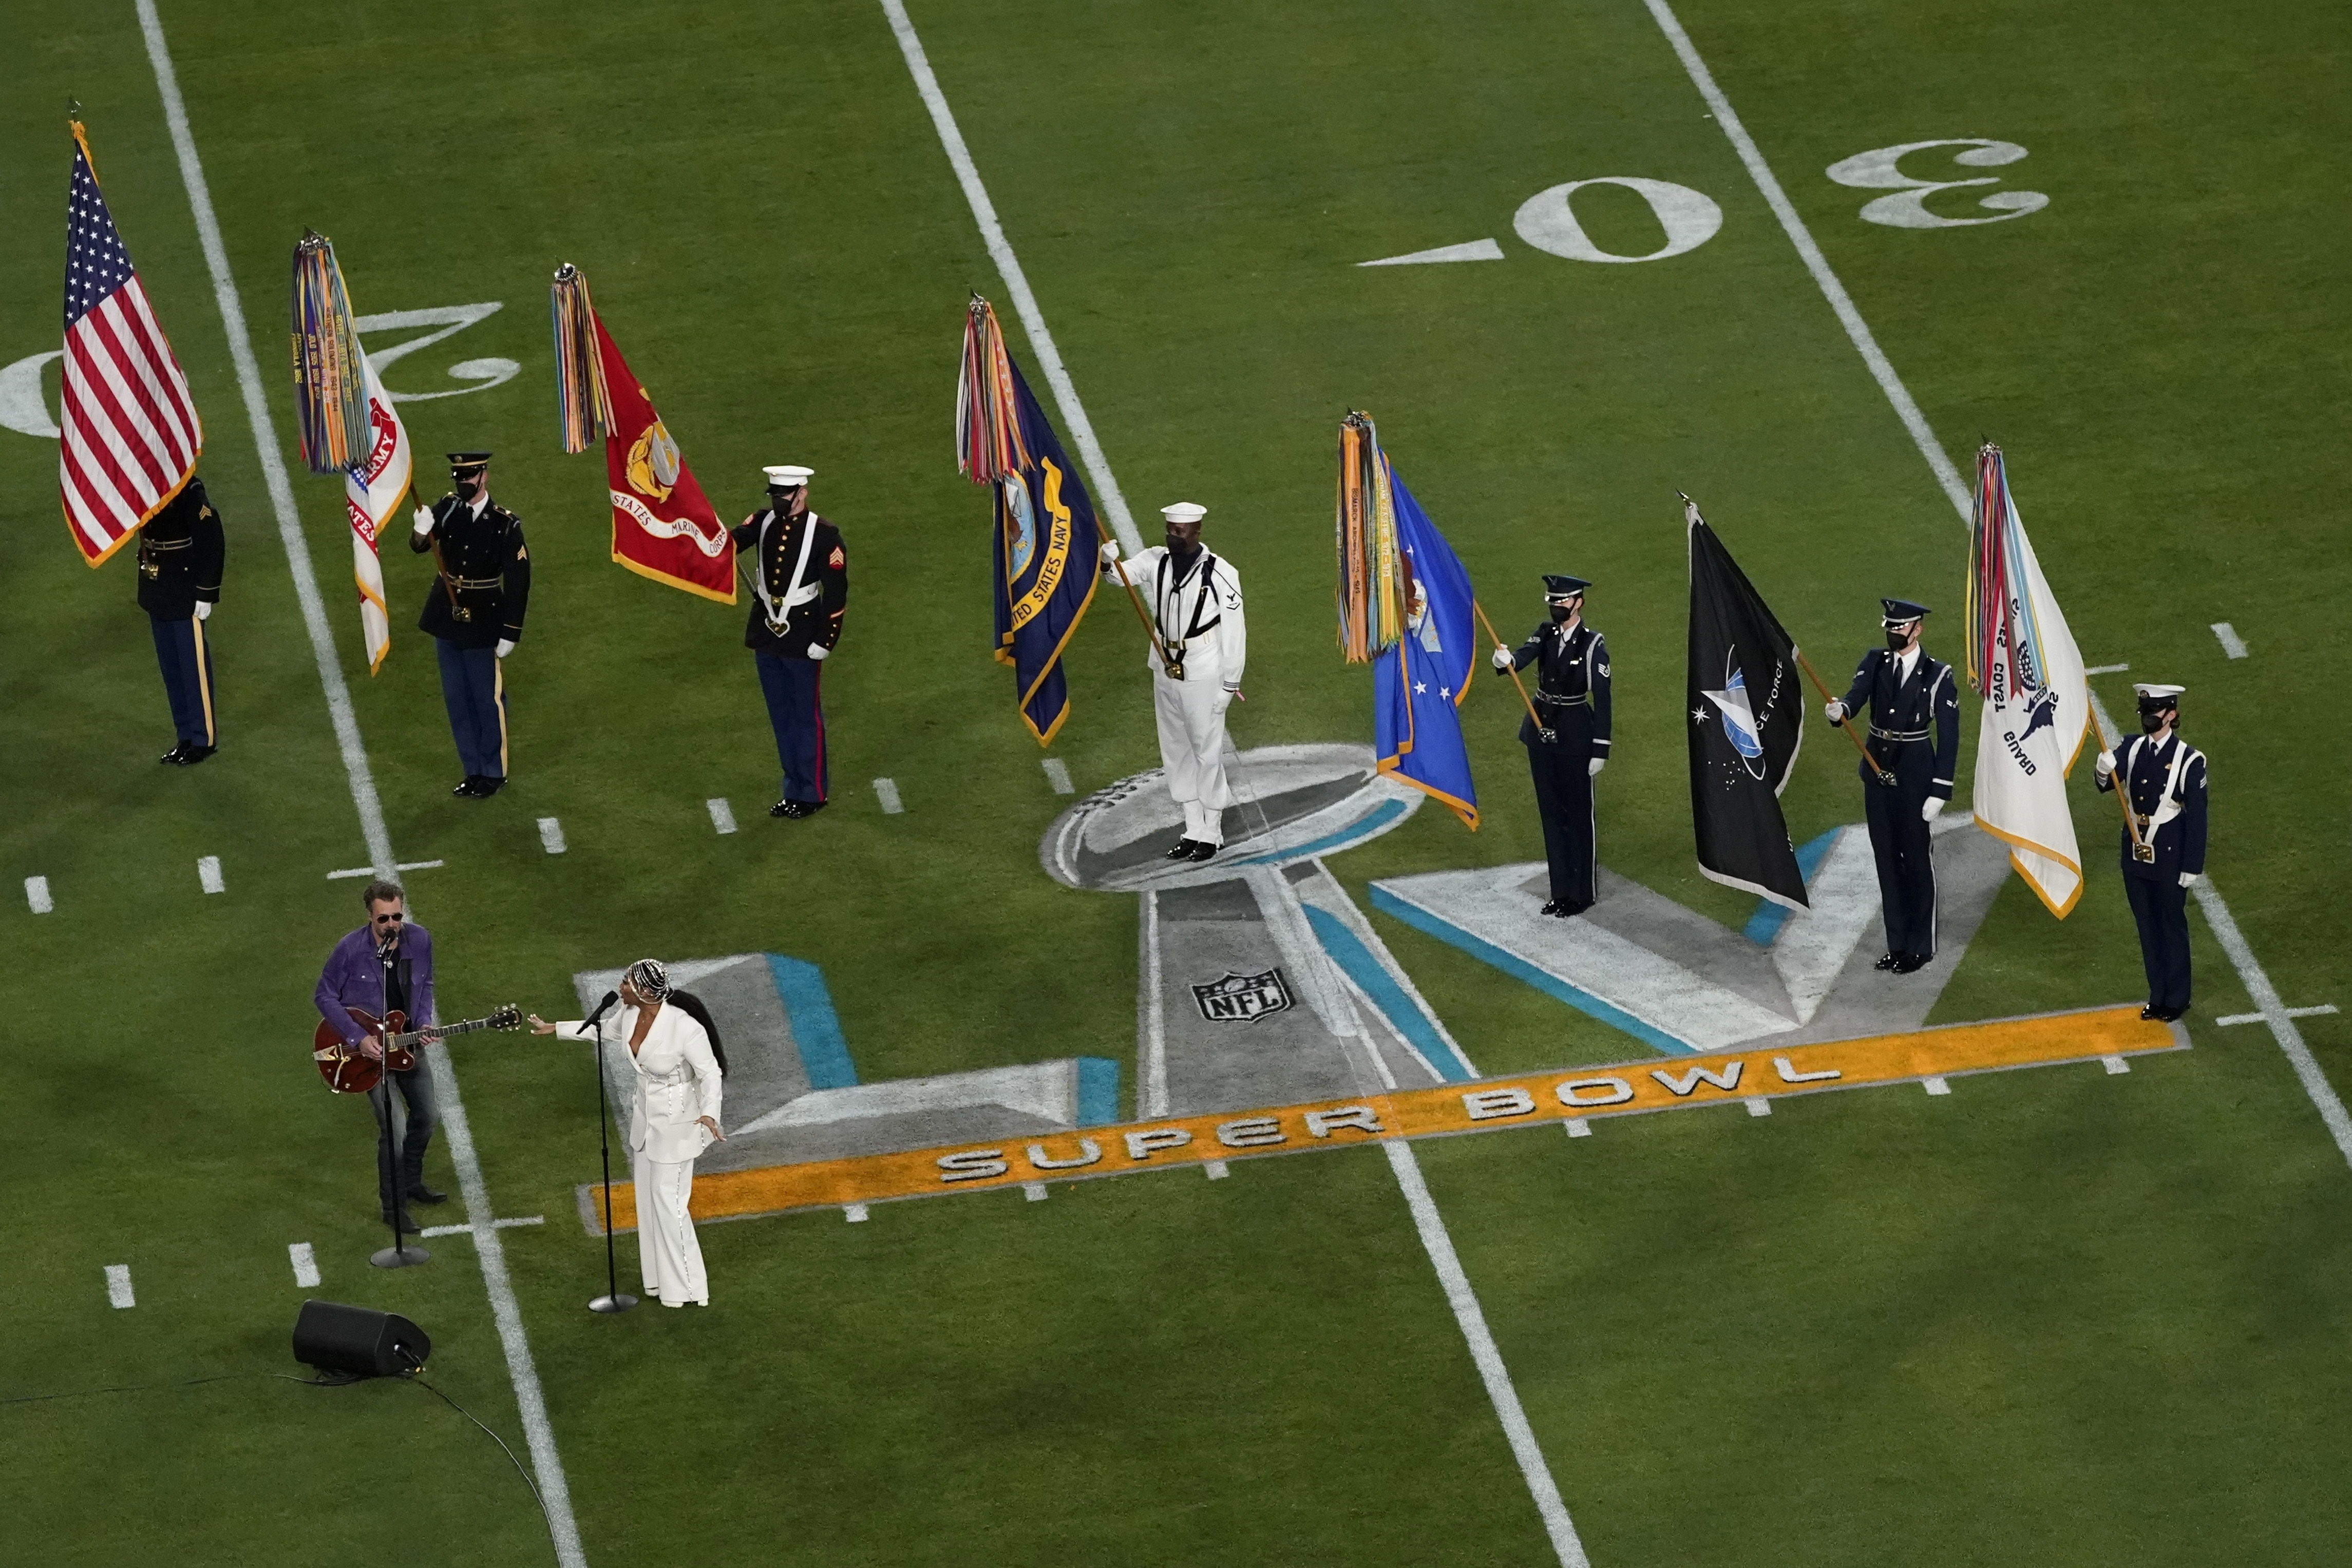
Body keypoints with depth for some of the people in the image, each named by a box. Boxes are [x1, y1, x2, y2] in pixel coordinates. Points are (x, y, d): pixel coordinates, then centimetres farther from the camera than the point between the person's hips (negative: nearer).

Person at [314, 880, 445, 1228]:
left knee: (427, 1117, 18)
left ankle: (411, 1183, 43)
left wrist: (423, 1023, -10)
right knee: (394, 1130, -10)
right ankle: (393, 1207, 7)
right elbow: (326, 997, -12)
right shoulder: (351, 949, -23)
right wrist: (359, 1037, -20)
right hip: (371, 1051, -6)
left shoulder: (420, 940, -10)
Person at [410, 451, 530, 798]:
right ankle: (473, 771, 24)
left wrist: (510, 633, -10)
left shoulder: (505, 524, -12)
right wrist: (421, 532, -37)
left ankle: (494, 772, 18)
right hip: (447, 619, 4)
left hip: (483, 623, -4)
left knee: (488, 700, 4)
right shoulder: (447, 509, -2)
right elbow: (419, 546, -13)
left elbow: (518, 581, -9)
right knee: (457, 700, 12)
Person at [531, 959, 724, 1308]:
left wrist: (709, 1114, -39)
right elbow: (602, 1030, 17)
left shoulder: (684, 1028, -28)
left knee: (668, 1202, -3)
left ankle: (687, 1288, 9)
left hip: (675, 1125, -8)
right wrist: (554, 1029, 27)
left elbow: (710, 1073, -22)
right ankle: (660, 1280, 28)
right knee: (648, 1200, 15)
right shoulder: (631, 1015, -5)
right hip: (645, 1118, 8)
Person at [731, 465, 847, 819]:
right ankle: (794, 790, 25)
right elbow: (734, 540, -13)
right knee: (781, 717, 14)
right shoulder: (764, 522, 3)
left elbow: (836, 591, -11)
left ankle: (813, 794, 16)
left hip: (802, 639, -5)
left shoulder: (823, 535, -11)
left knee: (807, 718, 5)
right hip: (767, 632, 5)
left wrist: (826, 640, -13)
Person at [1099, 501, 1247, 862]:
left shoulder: (1220, 573, -13)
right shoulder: (1155, 562, 2)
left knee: (1207, 753, 3)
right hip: (1165, 671, 6)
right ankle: (1193, 830, 25)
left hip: (1203, 675, -6)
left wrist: (1230, 684, -10)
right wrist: (1109, 562, -36)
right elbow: (1124, 573, -12)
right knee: (1176, 752, 13)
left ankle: (1212, 834, 14)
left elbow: (1234, 632, -11)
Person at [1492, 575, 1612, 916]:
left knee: (1579, 814, 3)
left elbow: (1602, 699, -12)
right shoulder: (1545, 634, 3)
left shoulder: (1593, 645, -12)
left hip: (1575, 734, -6)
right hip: (1541, 731, 6)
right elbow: (1526, 655, -17)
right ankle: (1562, 890, 21)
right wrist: (1506, 660, -42)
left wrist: (1600, 750, -13)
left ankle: (1583, 892, 13)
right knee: (1552, 813, 12)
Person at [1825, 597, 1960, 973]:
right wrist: (1839, 711, -39)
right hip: (1877, 770, 5)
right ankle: (1898, 944, 22)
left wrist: (1940, 791, -13)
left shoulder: (1937, 676, -9)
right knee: (1887, 859, 12)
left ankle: (1921, 947, 14)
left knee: (1917, 859, 2)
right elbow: (1856, 698, -14)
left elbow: (1948, 737, -9)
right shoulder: (1874, 663, 3)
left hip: (1915, 776, -5)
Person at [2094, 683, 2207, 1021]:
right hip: (2136, 855, 5)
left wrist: (2193, 867, -12)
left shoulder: (2189, 760, -15)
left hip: (2169, 861, -5)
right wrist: (2104, 771, -31)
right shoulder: (2133, 749, 0)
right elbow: (2106, 787, -7)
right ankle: (2158, 996, 28)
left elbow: (2197, 816, -12)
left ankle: (2177, 999, 23)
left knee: (2172, 927, 9)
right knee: (2148, 929, 15)